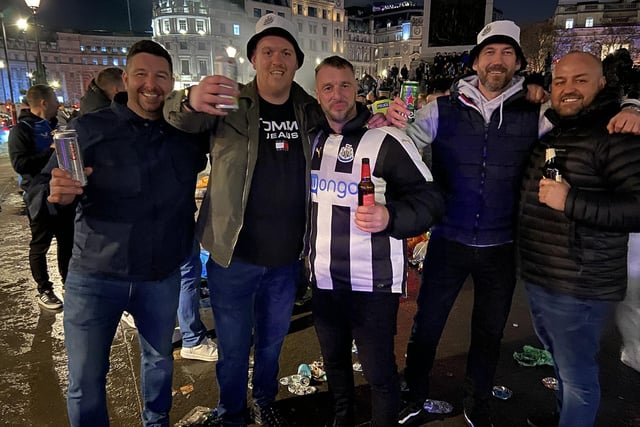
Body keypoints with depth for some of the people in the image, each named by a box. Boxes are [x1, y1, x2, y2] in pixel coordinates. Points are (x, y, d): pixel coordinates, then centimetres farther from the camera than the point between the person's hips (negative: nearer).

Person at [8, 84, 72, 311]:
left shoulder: (54, 125, 14)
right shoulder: (22, 129, -9)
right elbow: (20, 163, -21)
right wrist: (51, 151, -24)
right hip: (41, 197, -7)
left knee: (67, 242, 14)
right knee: (40, 245, 6)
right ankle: (44, 291, 17)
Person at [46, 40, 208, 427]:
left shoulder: (187, 132, -1)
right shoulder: (90, 128, -6)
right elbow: (48, 197, -2)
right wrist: (59, 193, -26)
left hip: (163, 277, 3)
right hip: (95, 276, -2)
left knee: (159, 359, 21)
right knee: (85, 380, 7)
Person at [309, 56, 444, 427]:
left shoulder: (387, 139, -12)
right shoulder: (313, 139, 6)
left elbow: (431, 198, -13)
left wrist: (390, 217, -30)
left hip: (373, 282, -6)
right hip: (324, 279, 6)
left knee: (379, 371, 6)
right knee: (334, 359, 23)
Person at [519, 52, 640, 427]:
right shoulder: (548, 131, 9)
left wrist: (571, 201, -28)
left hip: (579, 288, -8)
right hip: (537, 279, 9)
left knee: (577, 377, 8)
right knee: (562, 363, 28)